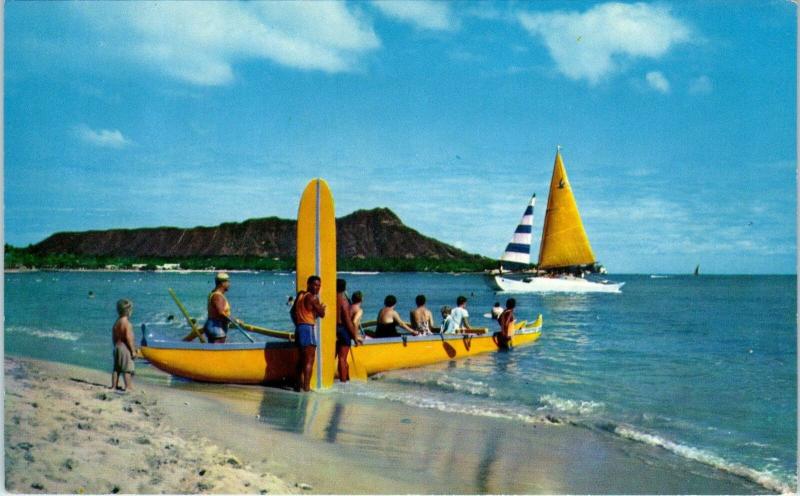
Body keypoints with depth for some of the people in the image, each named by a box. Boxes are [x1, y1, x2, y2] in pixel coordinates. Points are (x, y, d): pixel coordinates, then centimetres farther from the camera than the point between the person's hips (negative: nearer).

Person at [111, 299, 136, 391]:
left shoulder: (116, 323, 8)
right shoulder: (127, 323, -17)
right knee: (128, 368, -3)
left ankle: (114, 386, 17)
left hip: (117, 347, 8)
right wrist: (133, 350, -15)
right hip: (125, 348, -8)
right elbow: (129, 338, -20)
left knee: (116, 368, 13)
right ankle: (128, 386, -2)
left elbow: (113, 337, 13)